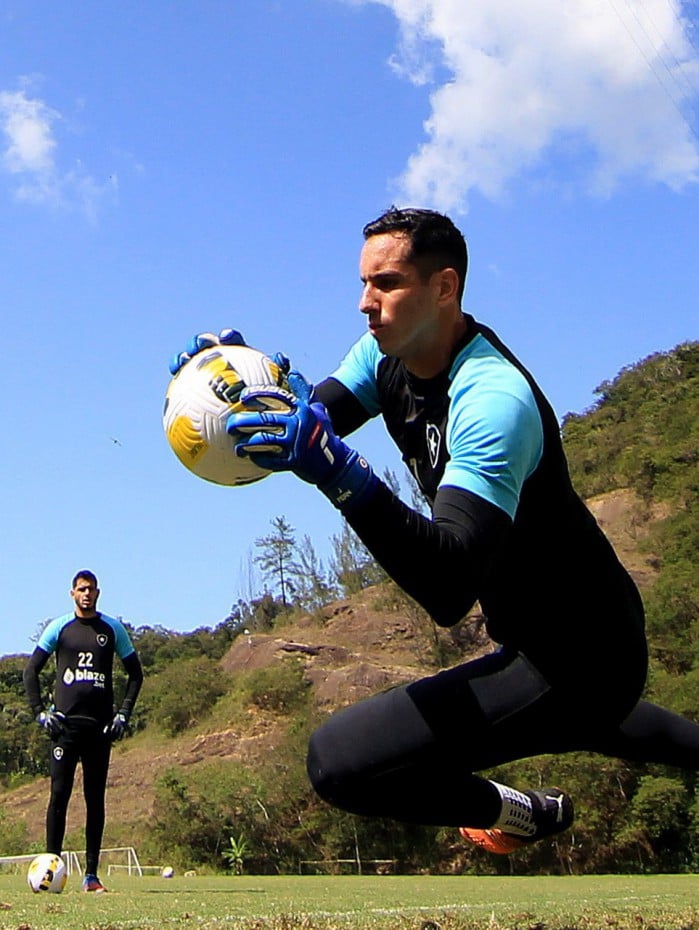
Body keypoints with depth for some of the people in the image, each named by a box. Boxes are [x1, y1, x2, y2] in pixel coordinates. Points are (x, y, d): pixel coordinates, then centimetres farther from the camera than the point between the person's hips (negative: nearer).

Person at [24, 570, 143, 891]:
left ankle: (91, 874, 7)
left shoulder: (113, 629, 8)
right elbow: (31, 671, 8)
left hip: (100, 726, 1)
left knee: (96, 799, 3)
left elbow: (135, 673, 15)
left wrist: (124, 713, 5)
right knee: (59, 794, -5)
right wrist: (40, 712, -2)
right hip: (65, 723, -1)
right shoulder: (58, 627, 5)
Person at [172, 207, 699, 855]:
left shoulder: (495, 400, -29)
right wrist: (251, 380, -21)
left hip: (580, 657, -9)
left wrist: (339, 471, -50)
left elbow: (449, 591, -40)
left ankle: (523, 816, 3)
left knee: (337, 759, -20)